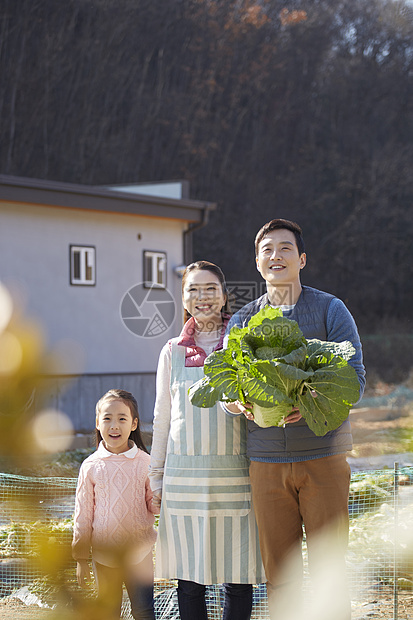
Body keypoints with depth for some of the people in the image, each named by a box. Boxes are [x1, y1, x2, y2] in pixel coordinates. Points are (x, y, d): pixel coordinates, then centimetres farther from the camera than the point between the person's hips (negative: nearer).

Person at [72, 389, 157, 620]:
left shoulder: (145, 462, -4)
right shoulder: (91, 466, -4)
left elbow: (154, 504, 3)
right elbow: (83, 514, 2)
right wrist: (81, 558, 4)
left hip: (139, 551, -1)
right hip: (104, 555, 1)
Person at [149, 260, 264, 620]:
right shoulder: (173, 352, 11)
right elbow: (162, 418, 15)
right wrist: (155, 477, 13)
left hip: (234, 473, -2)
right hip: (184, 475, 2)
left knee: (238, 579, 1)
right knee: (189, 578, 5)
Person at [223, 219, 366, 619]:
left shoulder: (330, 310, 4)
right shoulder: (242, 321, 12)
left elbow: (354, 378, -3)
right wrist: (241, 405, -15)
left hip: (322, 455, -2)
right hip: (266, 461, 2)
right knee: (279, 572, 5)